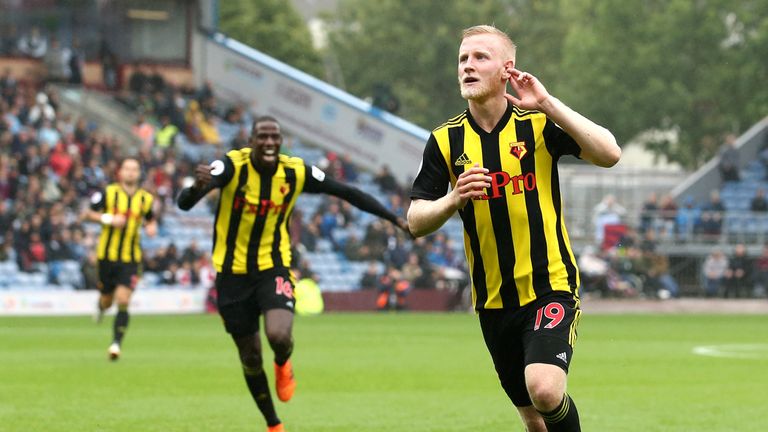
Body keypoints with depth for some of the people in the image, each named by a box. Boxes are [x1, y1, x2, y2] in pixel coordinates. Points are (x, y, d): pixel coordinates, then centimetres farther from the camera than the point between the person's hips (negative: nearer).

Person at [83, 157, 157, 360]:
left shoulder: (145, 198, 4)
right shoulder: (108, 193, -3)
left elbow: (150, 219, 22)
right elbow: (89, 214, 1)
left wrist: (151, 227, -2)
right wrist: (108, 219, -15)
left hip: (131, 259, 0)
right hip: (107, 255, 0)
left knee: (123, 302, -14)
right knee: (107, 300, 11)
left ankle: (116, 343, -10)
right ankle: (101, 305, 49)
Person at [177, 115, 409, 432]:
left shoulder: (296, 173, -8)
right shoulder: (232, 166, -18)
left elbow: (346, 192, 4)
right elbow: (184, 204, -29)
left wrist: (395, 219, 4)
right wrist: (198, 186, -53)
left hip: (273, 269, 1)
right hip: (233, 272, -1)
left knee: (279, 336, -26)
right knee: (250, 358, 7)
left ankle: (283, 365, 12)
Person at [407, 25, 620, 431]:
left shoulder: (538, 124, -5)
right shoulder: (446, 140, 2)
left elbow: (609, 153, -18)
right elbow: (415, 222, 1)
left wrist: (548, 104, -22)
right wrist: (455, 199, -20)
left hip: (550, 287, -4)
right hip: (493, 301, 4)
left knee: (544, 389, -27)